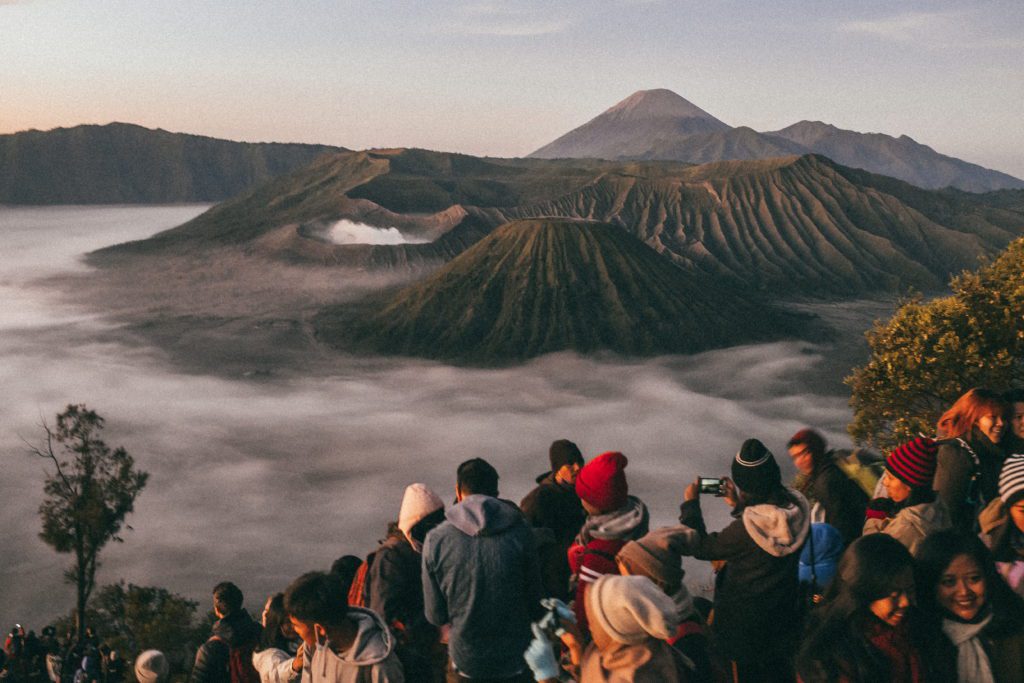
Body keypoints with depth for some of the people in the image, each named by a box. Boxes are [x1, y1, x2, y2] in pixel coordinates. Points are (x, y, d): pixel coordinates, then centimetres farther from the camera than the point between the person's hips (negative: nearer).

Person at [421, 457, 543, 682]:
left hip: (465, 665, 0)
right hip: (516, 664, 0)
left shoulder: (436, 540, -12)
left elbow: (435, 616, -4)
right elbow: (535, 603, -2)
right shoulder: (520, 532, -12)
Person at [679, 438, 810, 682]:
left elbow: (701, 547, -18)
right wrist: (740, 507, 2)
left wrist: (690, 504, -8)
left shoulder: (744, 529, -33)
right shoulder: (797, 509, -16)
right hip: (784, 614, 6)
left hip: (745, 622, -5)